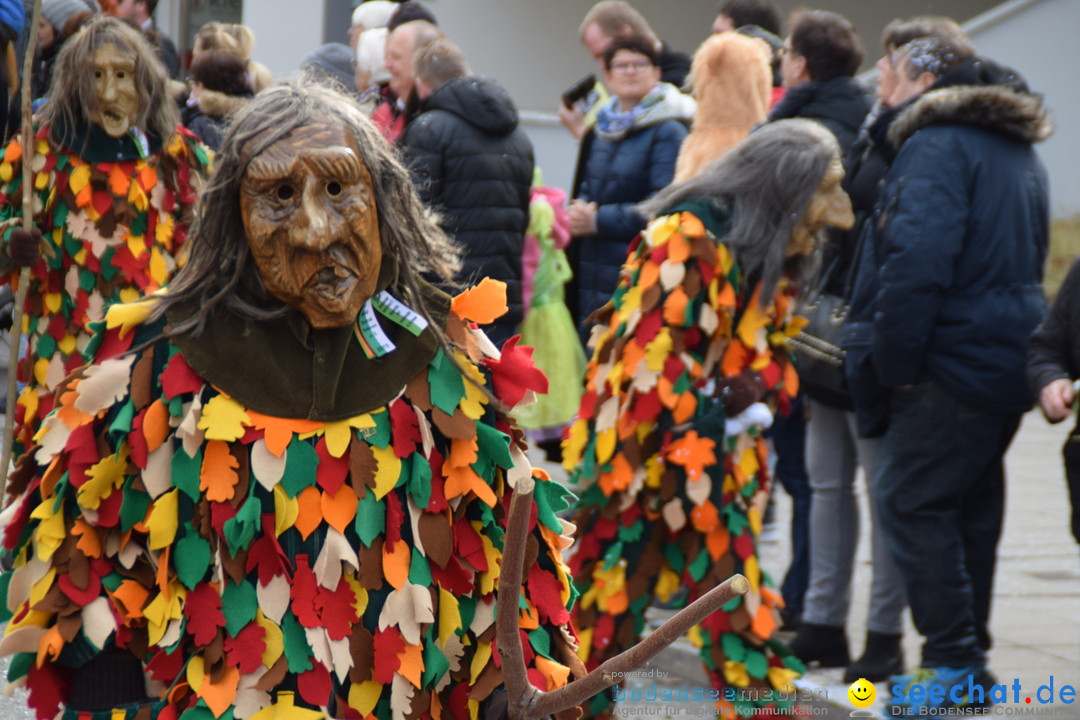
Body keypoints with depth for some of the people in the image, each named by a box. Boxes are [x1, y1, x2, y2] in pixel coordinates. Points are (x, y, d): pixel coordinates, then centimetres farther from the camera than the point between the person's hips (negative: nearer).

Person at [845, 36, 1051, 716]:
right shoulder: (1019, 152, 21)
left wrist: (893, 361, -16)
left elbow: (917, 259, -23)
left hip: (955, 357, -10)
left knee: (912, 500, -7)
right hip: (1010, 351, 10)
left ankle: (956, 663, -10)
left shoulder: (938, 145, -10)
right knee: (972, 506, 14)